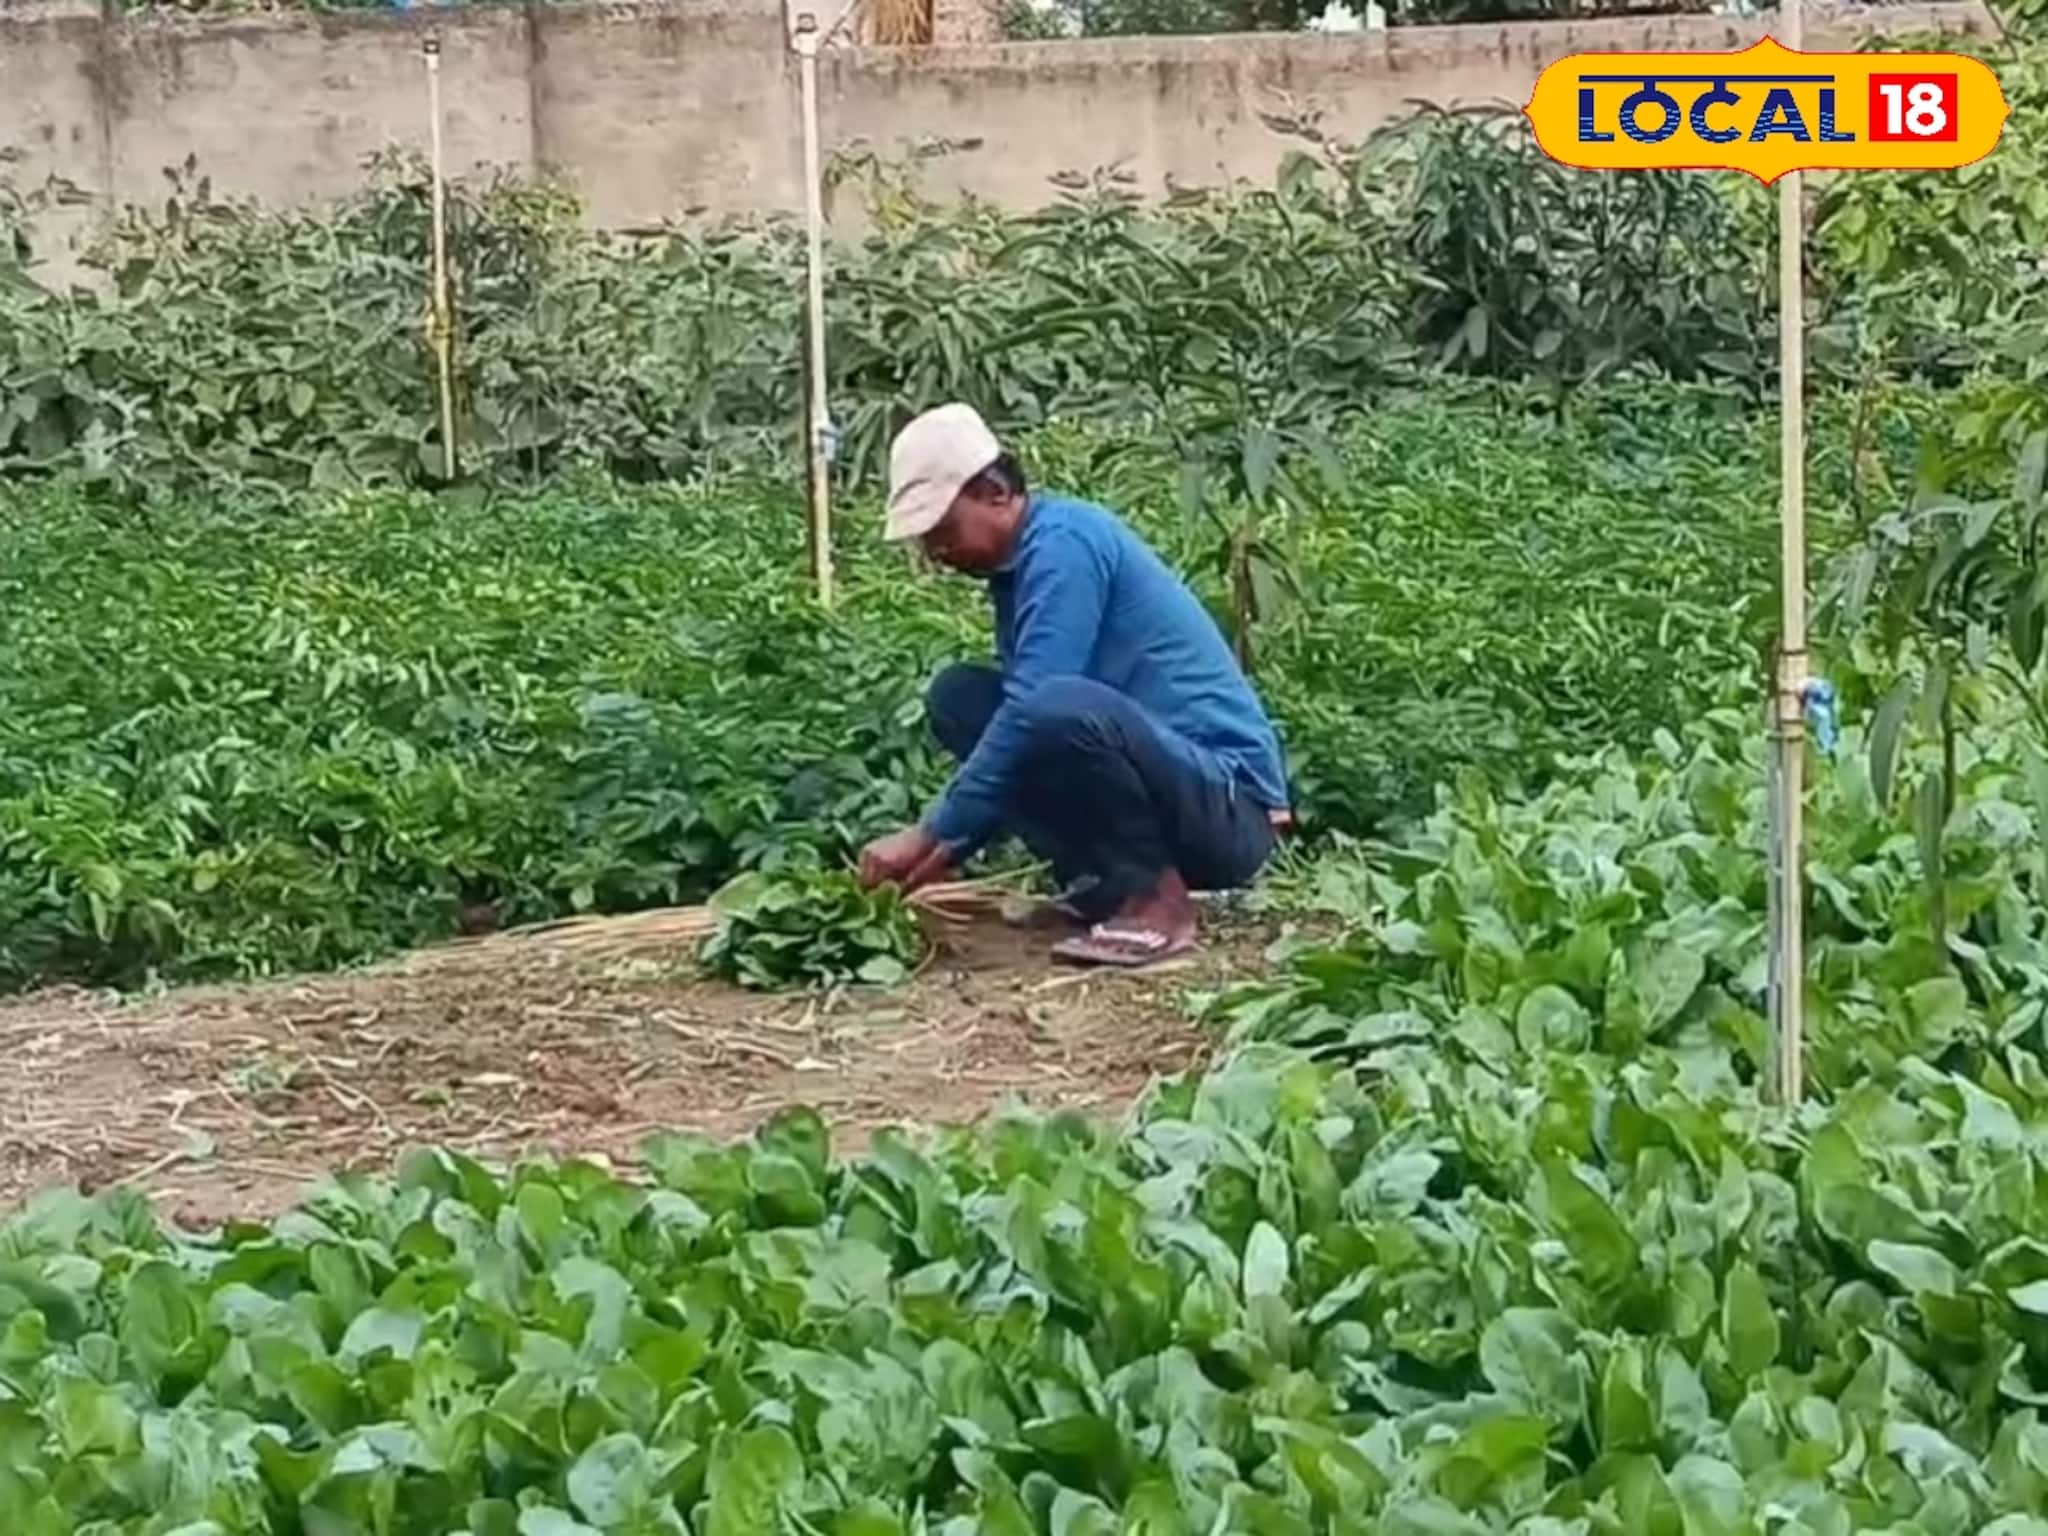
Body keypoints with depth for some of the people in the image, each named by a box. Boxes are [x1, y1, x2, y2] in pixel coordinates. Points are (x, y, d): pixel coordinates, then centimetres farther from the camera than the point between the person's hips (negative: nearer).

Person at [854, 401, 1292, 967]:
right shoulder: (1019, 566, 12)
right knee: (958, 696, 6)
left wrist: (931, 834, -17)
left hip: (1227, 809, -9)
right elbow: (1023, 711, 20)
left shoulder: (1063, 542, -15)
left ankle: (1154, 897, -13)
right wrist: (950, 849, 10)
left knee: (1060, 708, -36)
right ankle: (1102, 882, 5)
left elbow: (1033, 711, -23)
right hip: (1164, 777, 9)